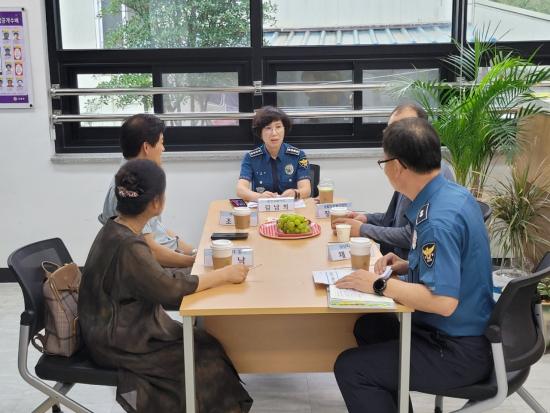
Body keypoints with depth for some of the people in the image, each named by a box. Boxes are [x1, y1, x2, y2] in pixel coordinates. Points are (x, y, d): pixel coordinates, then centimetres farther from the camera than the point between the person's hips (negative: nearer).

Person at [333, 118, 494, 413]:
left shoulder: (439, 221, -29)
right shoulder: (454, 194, 1)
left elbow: (443, 301, -34)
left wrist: (380, 285, -23)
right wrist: (407, 267, 3)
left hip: (459, 353, -10)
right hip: (468, 329, 10)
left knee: (349, 368, -9)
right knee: (369, 327, 24)